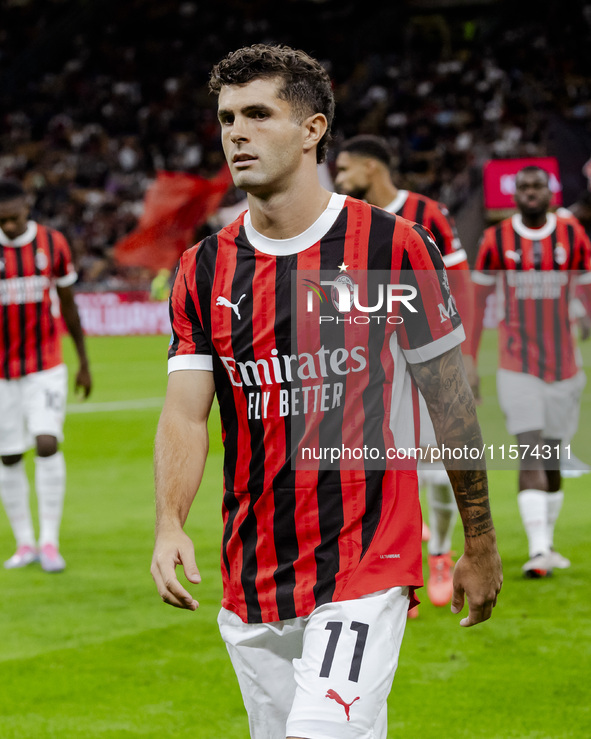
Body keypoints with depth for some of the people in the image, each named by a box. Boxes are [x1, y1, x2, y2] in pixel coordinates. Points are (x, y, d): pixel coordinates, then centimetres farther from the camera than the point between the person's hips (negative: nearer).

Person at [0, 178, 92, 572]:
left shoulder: (53, 243, 0)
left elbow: (69, 304, 10)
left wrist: (85, 363, 15)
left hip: (47, 366, 0)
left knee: (47, 444, -15)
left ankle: (50, 541, -8)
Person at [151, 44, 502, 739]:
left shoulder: (394, 248, -5)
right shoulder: (203, 271, 5)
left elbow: (450, 399, 2)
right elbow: (185, 413, -3)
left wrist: (480, 544, 7)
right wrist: (169, 524, -22)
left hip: (367, 569, -4)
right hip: (252, 576, 5)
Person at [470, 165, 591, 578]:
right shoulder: (497, 241, 0)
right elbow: (478, 303, 7)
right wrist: (468, 363, 6)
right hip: (517, 369, -2)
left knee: (552, 457, 9)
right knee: (530, 457, -13)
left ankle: (547, 543, 24)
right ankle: (538, 550, -19)